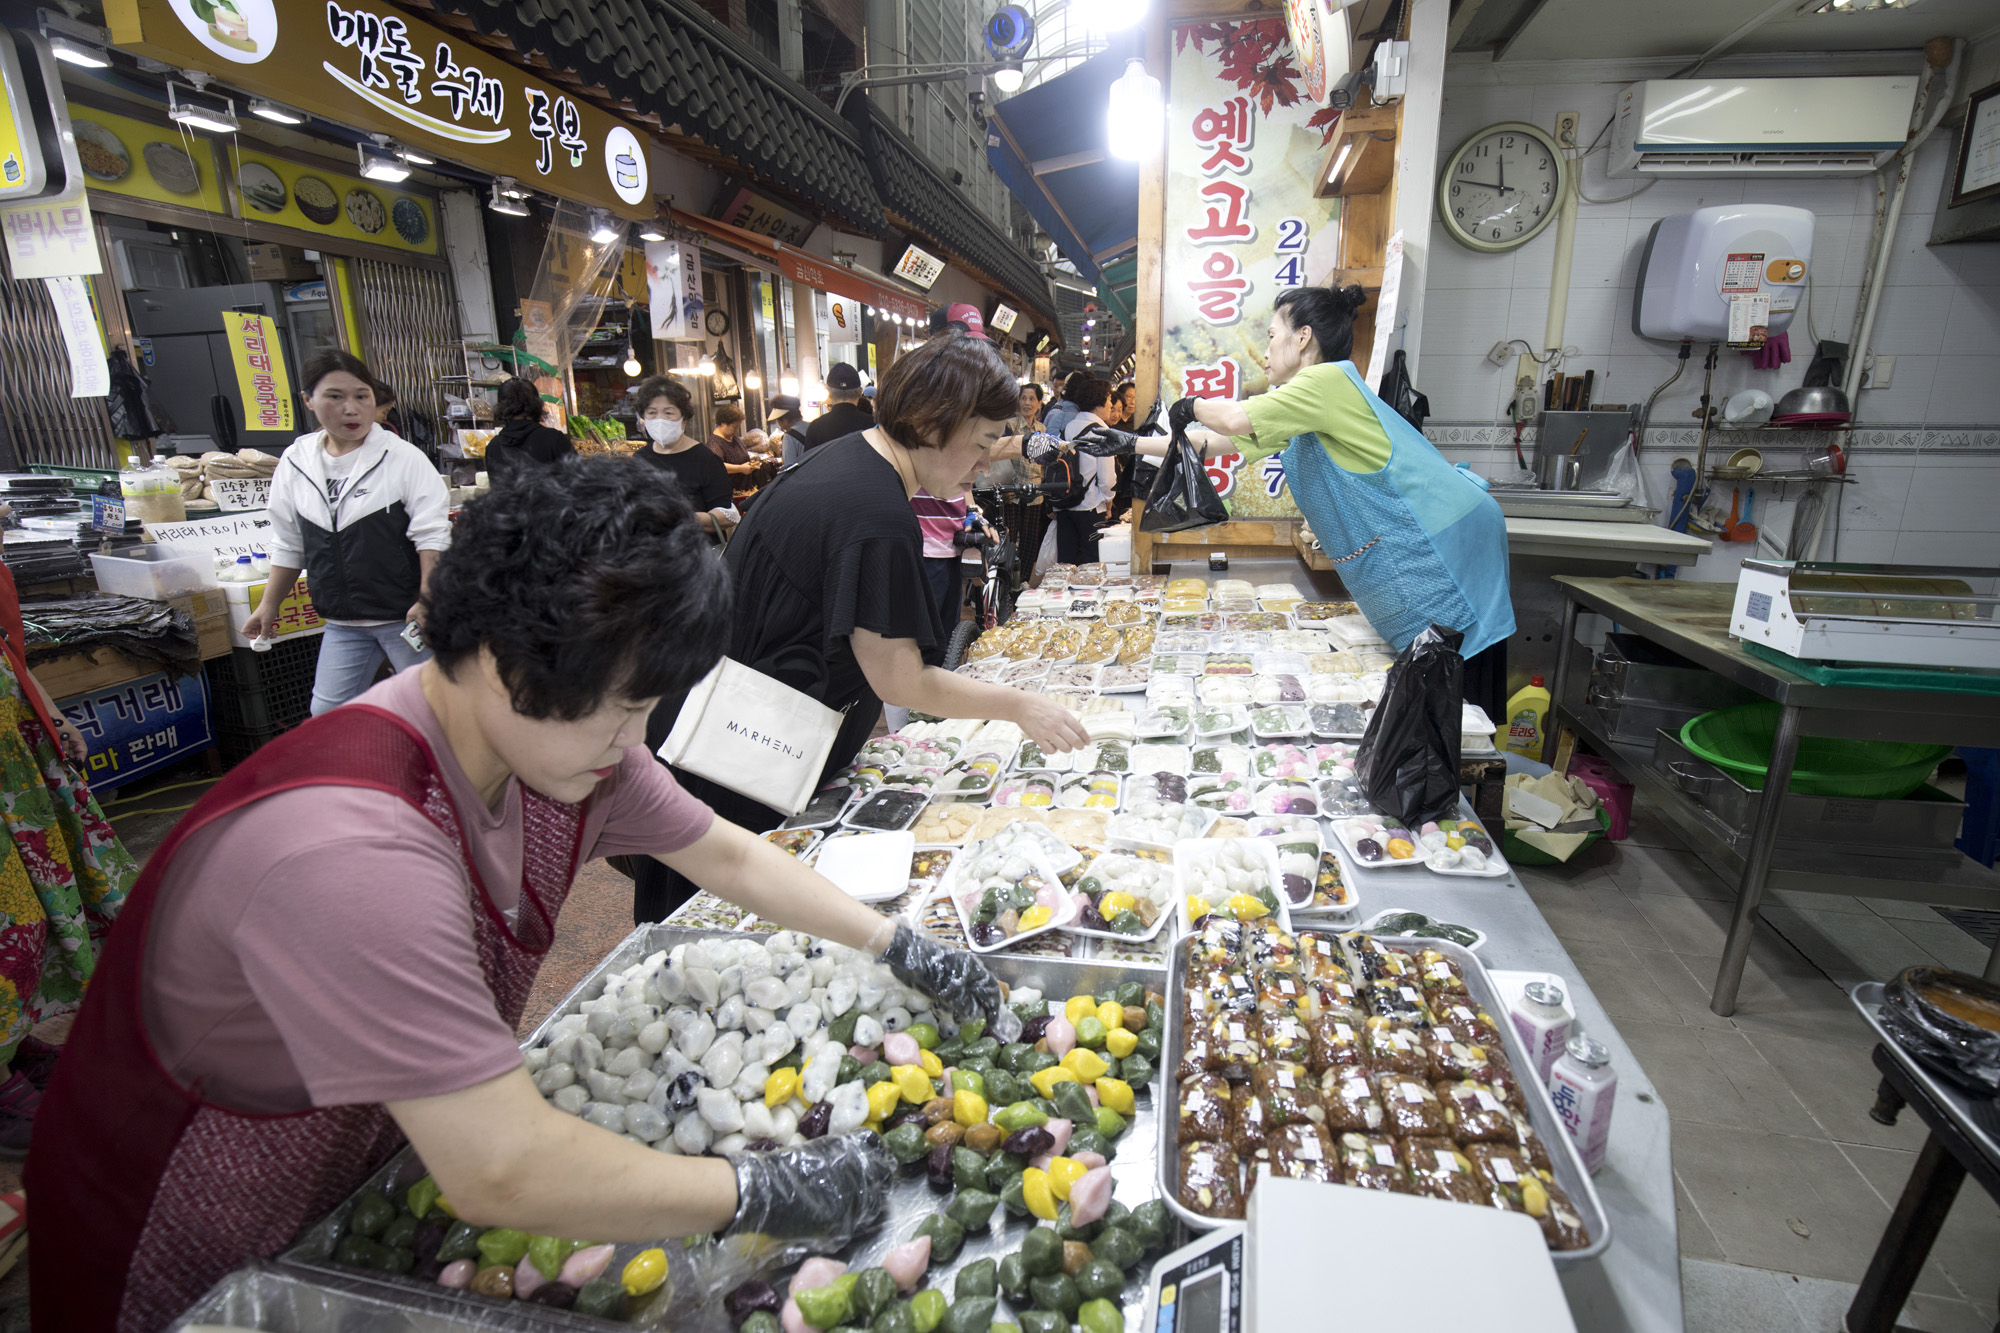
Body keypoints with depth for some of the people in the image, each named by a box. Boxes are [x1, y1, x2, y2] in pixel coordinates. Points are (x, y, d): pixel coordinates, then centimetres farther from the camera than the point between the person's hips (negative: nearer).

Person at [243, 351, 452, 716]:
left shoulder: (403, 458, -10)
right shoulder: (295, 461, 6)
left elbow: (432, 535, -12)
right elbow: (288, 545, 15)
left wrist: (427, 601, -19)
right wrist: (269, 604, 15)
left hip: (405, 616, -5)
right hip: (343, 623, 5)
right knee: (327, 713, 11)